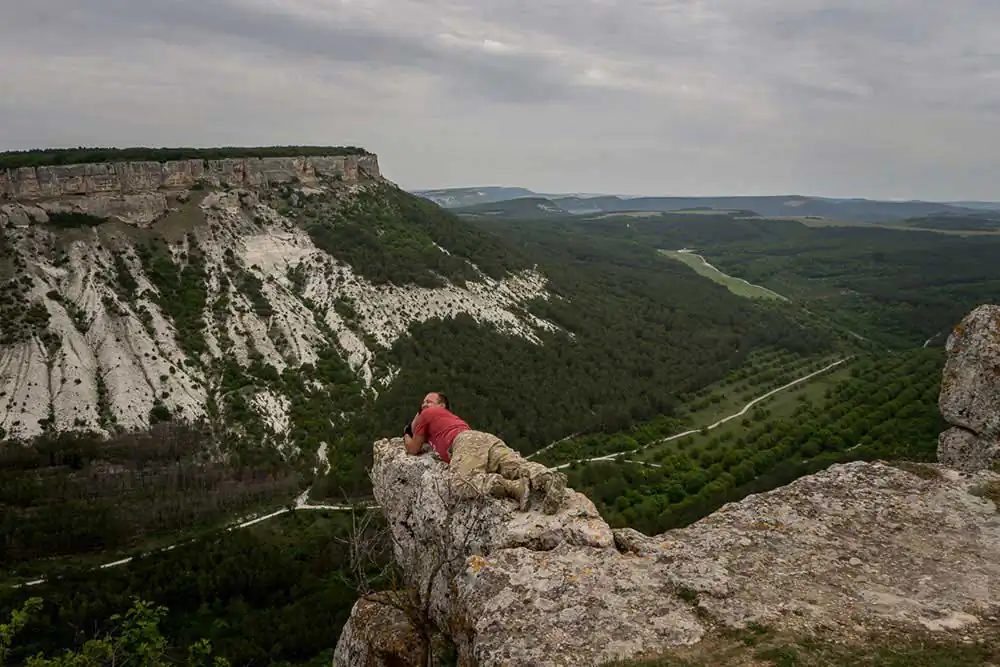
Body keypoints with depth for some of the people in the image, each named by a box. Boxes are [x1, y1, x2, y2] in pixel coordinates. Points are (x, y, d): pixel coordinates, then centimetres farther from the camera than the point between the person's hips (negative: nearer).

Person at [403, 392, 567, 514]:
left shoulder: (427, 414, 27)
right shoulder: (452, 418, 47)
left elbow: (414, 449, 32)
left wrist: (406, 436, 53)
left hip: (466, 441, -7)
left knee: (462, 483, -33)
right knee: (518, 466, -22)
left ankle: (515, 487, -51)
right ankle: (550, 479, -54)